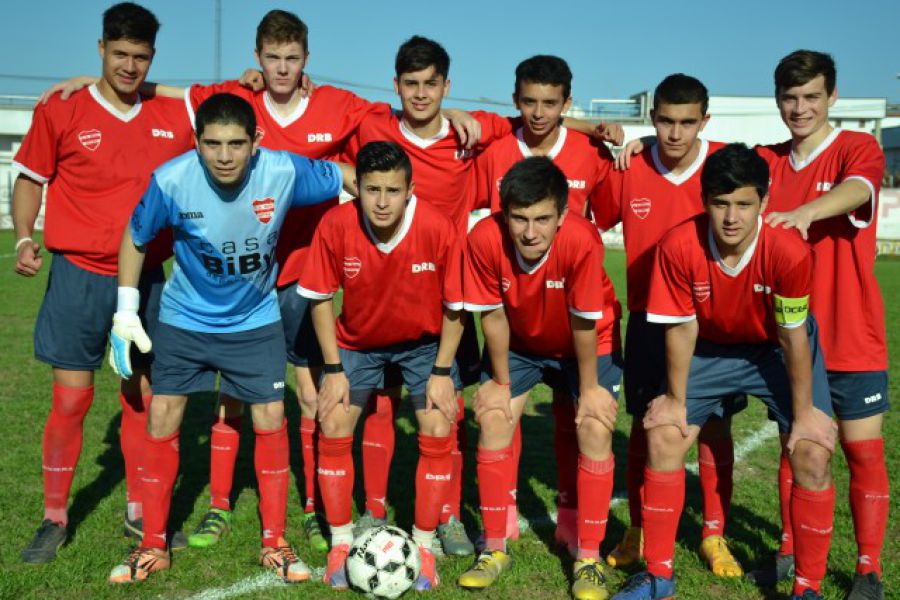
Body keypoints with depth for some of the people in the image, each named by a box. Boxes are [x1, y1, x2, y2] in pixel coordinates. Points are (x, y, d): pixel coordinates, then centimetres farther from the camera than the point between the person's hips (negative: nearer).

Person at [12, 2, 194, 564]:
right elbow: (30, 177, 5)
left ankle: (140, 513, 25)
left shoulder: (174, 116, 2)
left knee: (144, 397, 9)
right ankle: (55, 518, 18)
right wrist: (25, 239, -8)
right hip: (80, 275, -2)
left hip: (147, 277, 3)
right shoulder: (61, 111, -3)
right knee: (72, 399, 0)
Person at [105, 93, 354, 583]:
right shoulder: (171, 179, -23)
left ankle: (273, 543, 14)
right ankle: (153, 546, 16)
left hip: (256, 320, 0)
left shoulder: (284, 171, -24)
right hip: (184, 318, 0)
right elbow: (136, 239, -7)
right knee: (162, 419, -1)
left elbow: (352, 180, -6)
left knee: (271, 420, -3)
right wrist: (126, 313, -7)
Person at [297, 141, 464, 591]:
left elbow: (455, 306, -15)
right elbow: (321, 299, -12)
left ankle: (424, 545, 9)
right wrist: (333, 369, -12)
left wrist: (441, 372, -16)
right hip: (357, 340, 1)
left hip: (424, 341, -1)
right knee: (333, 428, -5)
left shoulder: (437, 228, -29)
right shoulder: (336, 225, -26)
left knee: (438, 433, -10)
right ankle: (341, 542, 14)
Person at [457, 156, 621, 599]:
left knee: (595, 428, -15)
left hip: (585, 344, -2)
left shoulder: (581, 240, -38)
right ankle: (495, 549, 7)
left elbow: (585, 322, -26)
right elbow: (492, 315, -18)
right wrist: (501, 382, -9)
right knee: (492, 419, -10)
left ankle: (589, 558, 1)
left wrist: (589, 388, -15)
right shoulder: (485, 239, -31)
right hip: (517, 343, 2)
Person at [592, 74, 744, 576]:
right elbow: (593, 224, 7)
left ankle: (715, 536, 20)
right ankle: (638, 531, 21)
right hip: (649, 317, 1)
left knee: (715, 426, 5)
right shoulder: (628, 170, -7)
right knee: (645, 423, 6)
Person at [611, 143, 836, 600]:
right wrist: (676, 400, -7)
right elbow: (682, 328, -16)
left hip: (777, 351, -2)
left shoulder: (788, 251, -32)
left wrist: (803, 413, -14)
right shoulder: (679, 246, -28)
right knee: (663, 438, -5)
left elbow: (793, 337, -22)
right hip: (711, 348, 2)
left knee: (812, 455, -13)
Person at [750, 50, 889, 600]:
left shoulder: (858, 148, -8)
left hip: (852, 338, -4)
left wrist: (804, 212, -50)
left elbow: (856, 189, -29)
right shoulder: (766, 161, 8)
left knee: (864, 451, 4)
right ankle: (791, 549, 27)